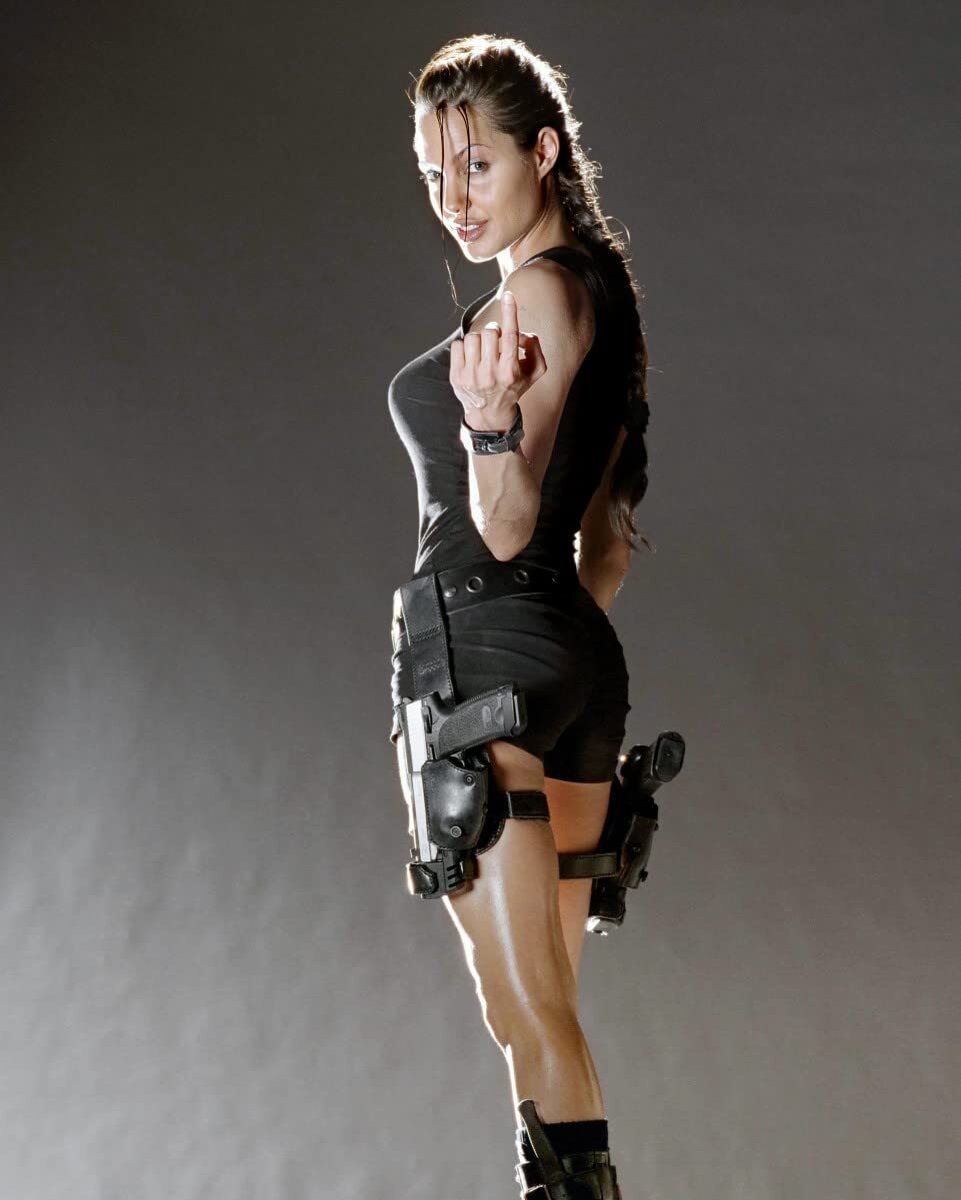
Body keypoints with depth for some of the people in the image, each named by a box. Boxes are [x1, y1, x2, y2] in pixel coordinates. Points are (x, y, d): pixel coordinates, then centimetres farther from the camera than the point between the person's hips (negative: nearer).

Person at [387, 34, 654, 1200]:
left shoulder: (539, 288, -13)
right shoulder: (601, 284, 15)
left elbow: (506, 529, -16)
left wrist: (490, 423, -33)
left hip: (483, 649, -10)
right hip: (581, 650, 10)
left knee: (525, 1007, -8)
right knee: (547, 1003, 12)